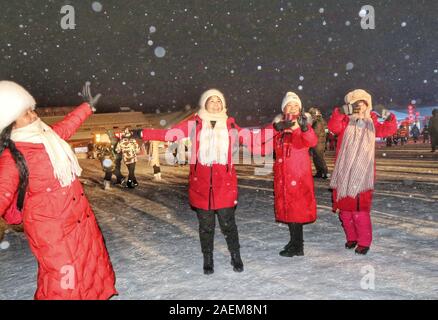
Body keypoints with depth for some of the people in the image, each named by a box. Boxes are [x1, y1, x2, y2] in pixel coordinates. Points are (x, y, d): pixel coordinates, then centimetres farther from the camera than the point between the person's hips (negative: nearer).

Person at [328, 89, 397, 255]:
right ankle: (351, 237, 28)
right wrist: (339, 113, -31)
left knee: (360, 210, -5)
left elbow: (388, 130, -7)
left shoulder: (371, 124, 8)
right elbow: (333, 126, -15)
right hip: (343, 174, 1)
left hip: (362, 174, -1)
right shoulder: (345, 122, 5)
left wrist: (390, 119, -26)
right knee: (344, 209, 10)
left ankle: (364, 242, 10)